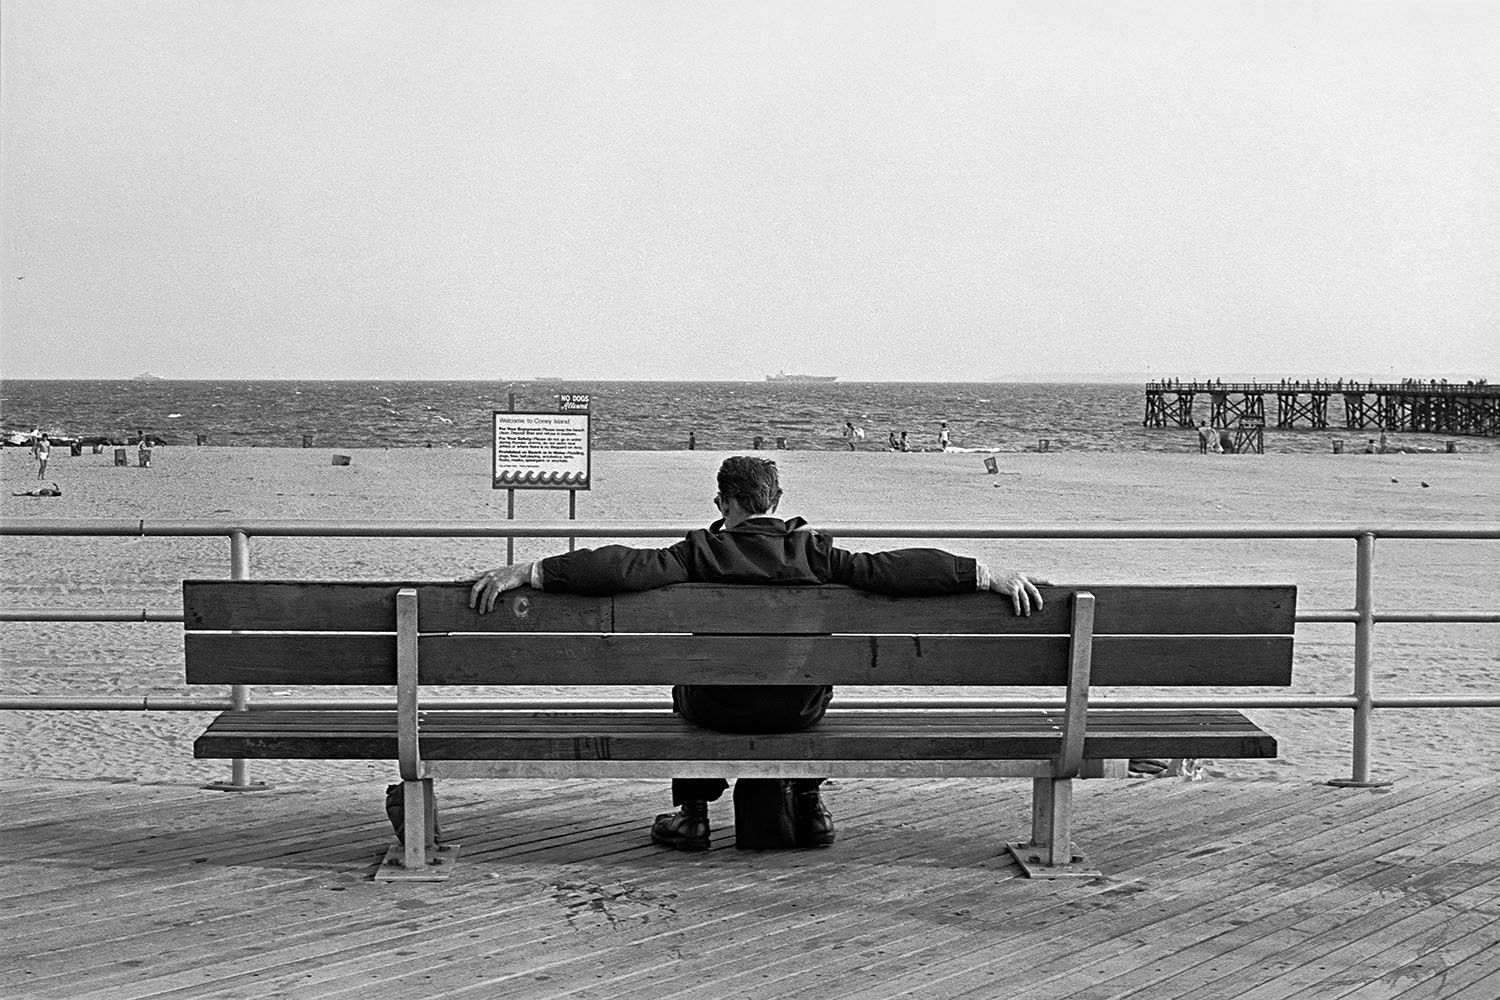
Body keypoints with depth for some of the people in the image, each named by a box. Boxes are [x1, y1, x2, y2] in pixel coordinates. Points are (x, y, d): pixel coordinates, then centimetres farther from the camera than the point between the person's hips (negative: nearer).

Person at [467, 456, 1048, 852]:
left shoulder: (703, 553, -14)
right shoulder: (813, 553, -11)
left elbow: (619, 567, -25)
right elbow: (895, 569, -17)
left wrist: (528, 573, -22)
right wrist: (989, 576, -13)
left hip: (721, 708, -1)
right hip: (801, 709, 1)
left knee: (689, 688, 34)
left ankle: (692, 814, 31)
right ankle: (808, 809, 35)